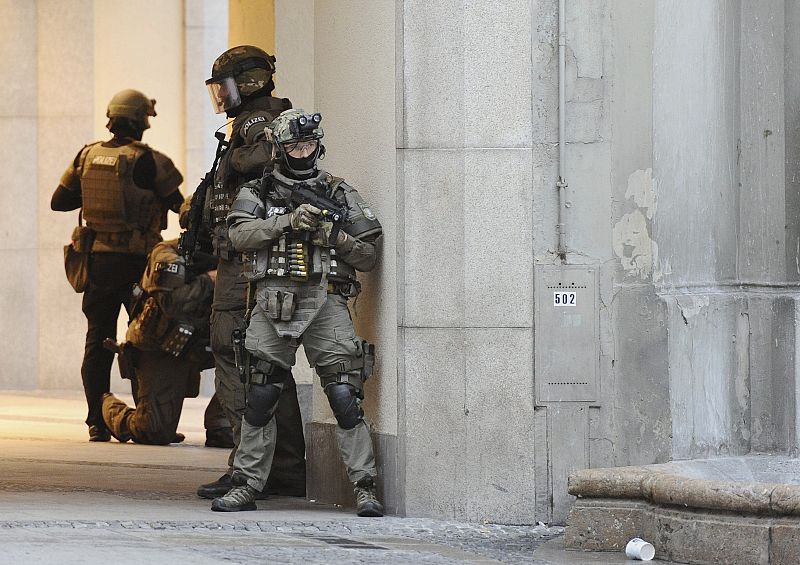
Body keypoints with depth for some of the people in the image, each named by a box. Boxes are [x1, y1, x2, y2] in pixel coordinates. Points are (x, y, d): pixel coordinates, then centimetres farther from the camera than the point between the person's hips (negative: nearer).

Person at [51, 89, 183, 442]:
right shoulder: (146, 161, -11)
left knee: (98, 340, 8)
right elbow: (179, 204, -4)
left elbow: (59, 201, 11)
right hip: (136, 262, -4)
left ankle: (98, 423, 6)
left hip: (98, 261, 4)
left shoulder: (87, 157, 4)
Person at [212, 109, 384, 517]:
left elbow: (369, 255, 10)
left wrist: (335, 235, -8)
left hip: (326, 303, -1)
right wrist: (288, 221, -17)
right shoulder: (257, 192, 11)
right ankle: (246, 486, 12)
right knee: (259, 401, 3)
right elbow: (240, 234, -8)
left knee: (345, 397, -10)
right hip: (273, 305, 1)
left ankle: (364, 487, -8)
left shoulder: (340, 195, 11)